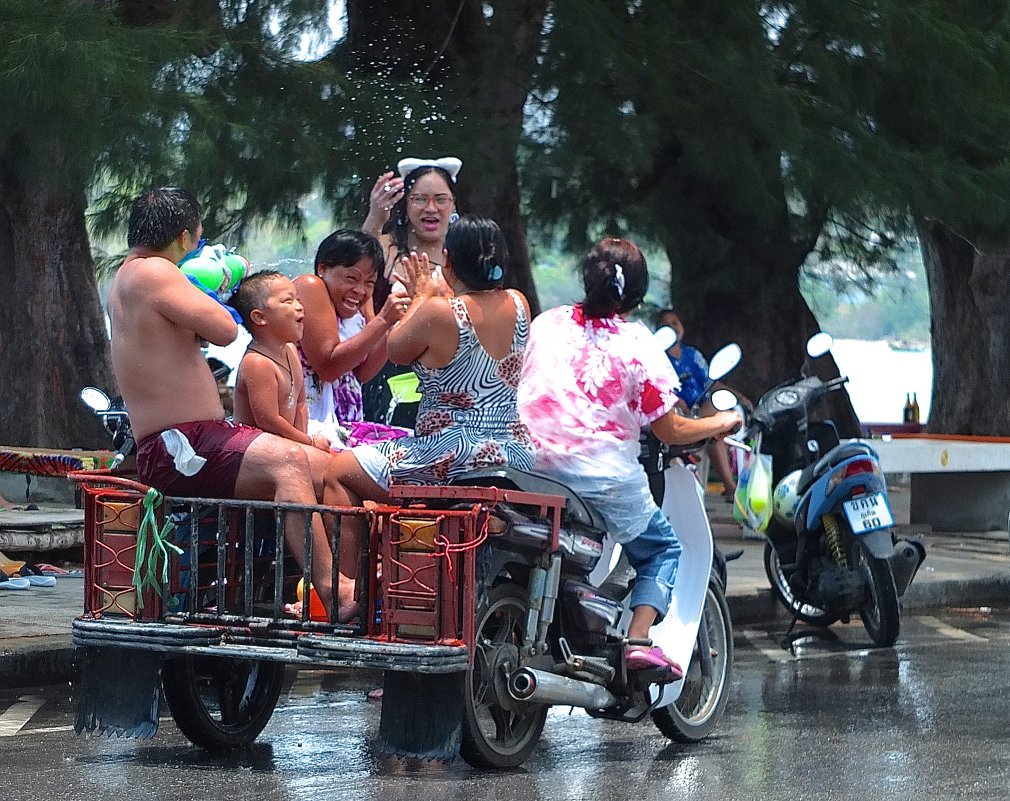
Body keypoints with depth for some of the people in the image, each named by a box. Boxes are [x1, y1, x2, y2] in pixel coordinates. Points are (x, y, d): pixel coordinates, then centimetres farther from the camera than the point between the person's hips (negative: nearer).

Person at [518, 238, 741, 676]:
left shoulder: (545, 324, 5)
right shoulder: (636, 343, -6)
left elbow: (513, 383, 19)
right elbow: (669, 430, -3)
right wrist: (719, 423, 16)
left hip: (531, 467, 4)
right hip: (603, 476, -4)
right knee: (664, 548, 16)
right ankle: (639, 640, -5)